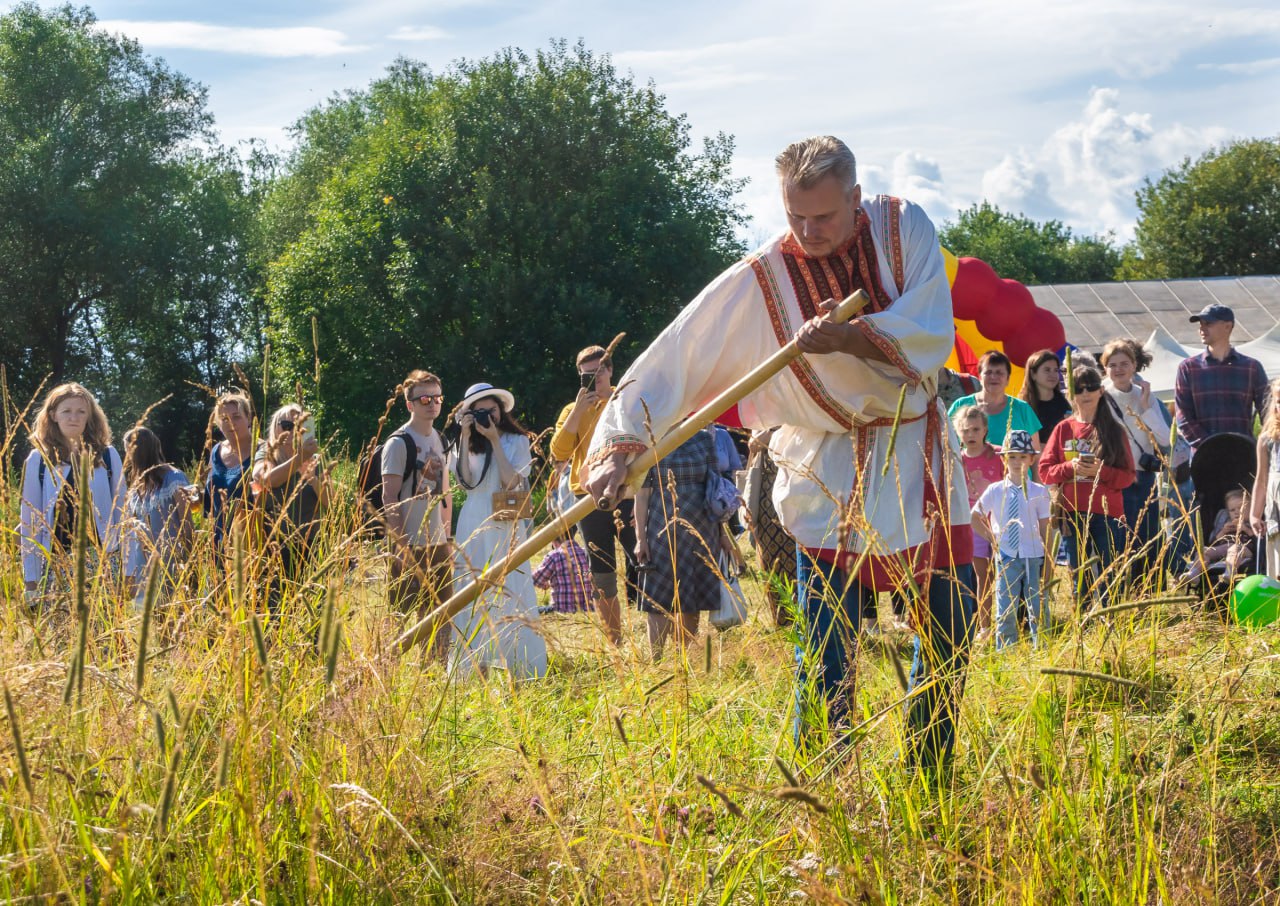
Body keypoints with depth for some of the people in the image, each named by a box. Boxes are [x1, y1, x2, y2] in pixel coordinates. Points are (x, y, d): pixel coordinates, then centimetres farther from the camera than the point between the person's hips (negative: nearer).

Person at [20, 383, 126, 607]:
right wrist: (31, 581, 1)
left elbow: (121, 512, 9)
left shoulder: (107, 456, 6)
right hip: (56, 566, 0)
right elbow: (29, 522, 6)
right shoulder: (38, 460, 5)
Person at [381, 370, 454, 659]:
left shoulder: (439, 440, 12)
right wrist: (400, 546, -20)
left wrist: (448, 537, 14)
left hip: (437, 543, 8)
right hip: (410, 545, -8)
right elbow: (389, 497, -15)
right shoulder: (399, 443, -11)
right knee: (403, 615, -4)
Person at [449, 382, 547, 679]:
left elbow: (511, 481, -11)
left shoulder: (517, 441, 3)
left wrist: (494, 441, -12)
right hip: (475, 527, 3)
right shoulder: (468, 445, 9)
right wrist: (465, 438, -9)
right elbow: (465, 480, -8)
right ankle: (477, 667, 3)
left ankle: (522, 670, -3)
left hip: (507, 526, -2)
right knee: (474, 595, 1)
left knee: (511, 593, -4)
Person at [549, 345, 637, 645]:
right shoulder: (573, 411, 10)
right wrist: (578, 411, -11)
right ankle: (615, 644, 12)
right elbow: (559, 452, -6)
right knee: (601, 576, 6)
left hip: (628, 496, -3)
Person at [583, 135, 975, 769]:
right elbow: (673, 360, -12)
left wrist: (848, 337, -31)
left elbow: (932, 335, -16)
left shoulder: (903, 229, -6)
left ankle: (928, 784, 22)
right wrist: (621, 444, -23)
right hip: (829, 475, -3)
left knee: (949, 633, 8)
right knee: (827, 651, -9)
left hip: (920, 461, 3)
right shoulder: (758, 281, -11)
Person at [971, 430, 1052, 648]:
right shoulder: (995, 491, 2)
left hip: (1033, 557, 0)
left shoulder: (1039, 492, 1)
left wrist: (1048, 562, 0)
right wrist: (992, 538, 4)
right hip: (1006, 558, 0)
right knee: (1006, 612, 4)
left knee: (1038, 611, 3)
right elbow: (974, 517, 13)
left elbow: (1045, 530, 3)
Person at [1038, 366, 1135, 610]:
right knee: (1079, 579, 3)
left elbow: (1128, 476, 2)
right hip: (1073, 514, 1)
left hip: (1107, 514, -1)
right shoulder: (1063, 429, 9)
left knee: (1108, 576, -3)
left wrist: (1101, 471, -15)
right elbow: (1045, 471, 6)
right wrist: (1070, 467, -12)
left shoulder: (1114, 430, 6)